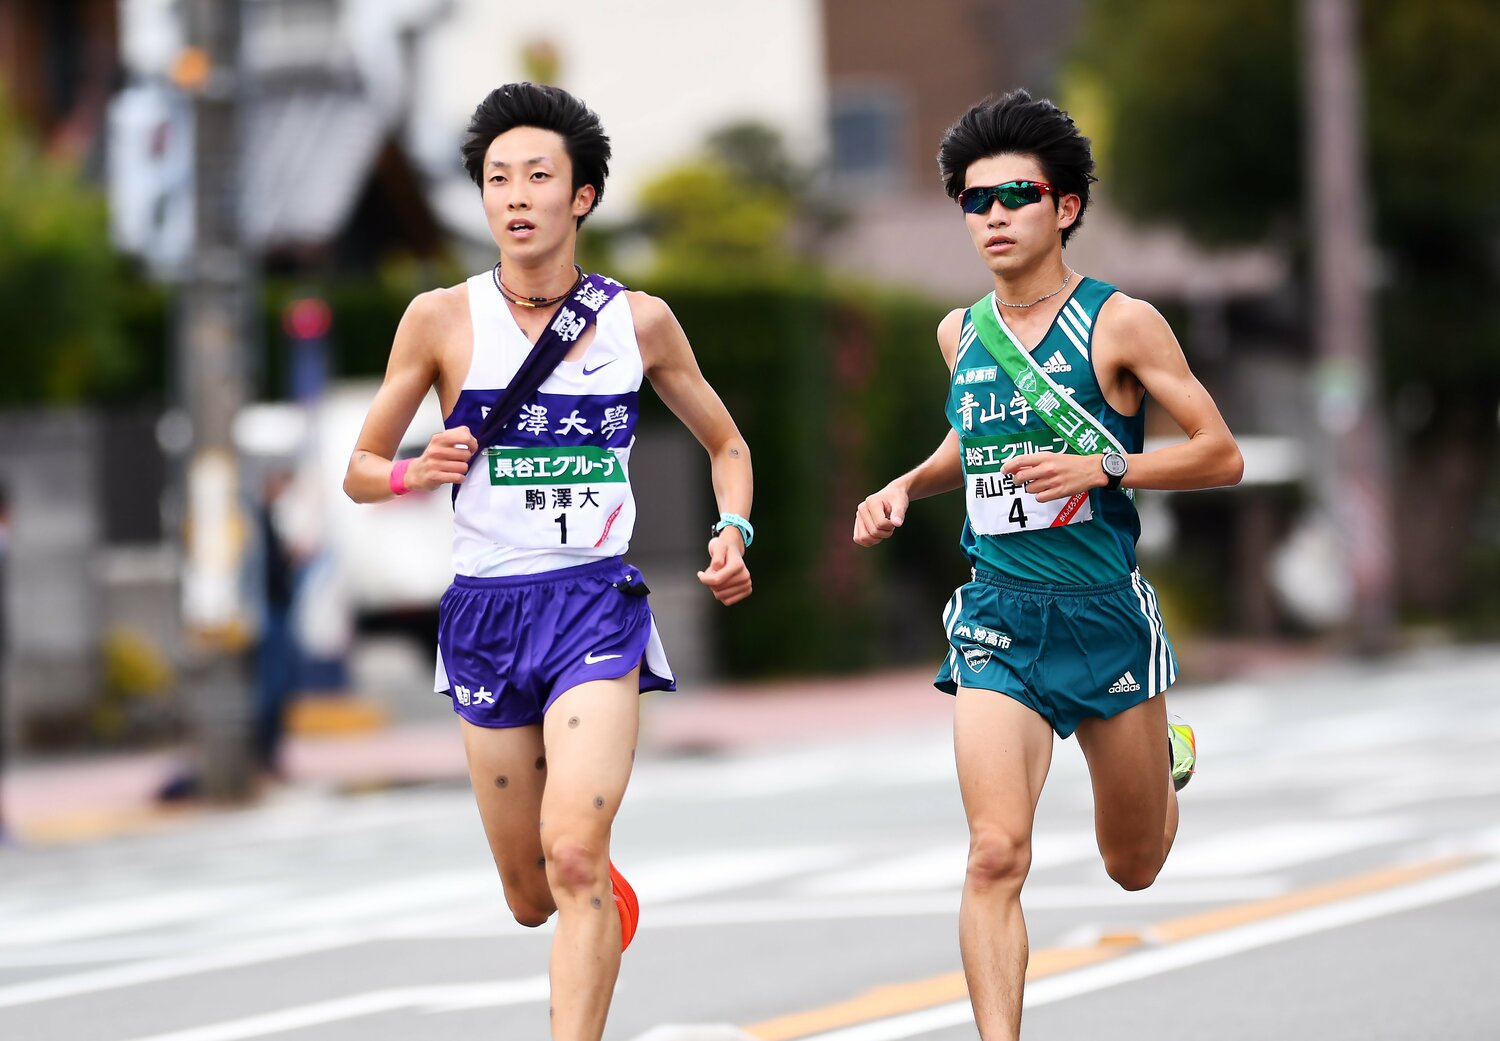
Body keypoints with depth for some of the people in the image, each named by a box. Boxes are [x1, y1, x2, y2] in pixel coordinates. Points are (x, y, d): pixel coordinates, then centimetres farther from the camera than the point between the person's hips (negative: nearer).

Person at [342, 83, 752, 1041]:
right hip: (485, 609, 1)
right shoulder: (443, 319, 0)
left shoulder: (640, 320, 3)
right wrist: (418, 474, -15)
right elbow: (361, 470, 7)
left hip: (597, 603, -1)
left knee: (573, 855, -22)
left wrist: (733, 533, -1)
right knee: (532, 899, 10)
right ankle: (605, 887, 46)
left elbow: (726, 443, 18)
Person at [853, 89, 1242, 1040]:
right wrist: (906, 487, 10)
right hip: (998, 617, 2)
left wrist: (1103, 468, -19)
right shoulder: (961, 335, 6)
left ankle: (1166, 754, 49)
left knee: (1134, 867, 15)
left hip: (1107, 614, -2)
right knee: (997, 855, -18)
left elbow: (1222, 456, -6)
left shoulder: (1119, 322, -7)